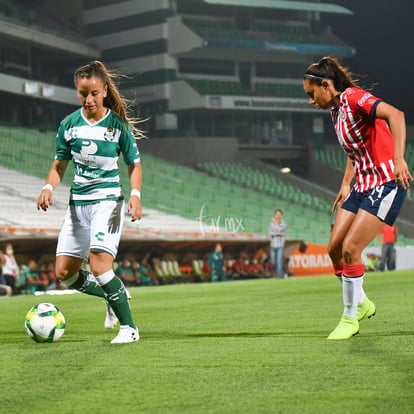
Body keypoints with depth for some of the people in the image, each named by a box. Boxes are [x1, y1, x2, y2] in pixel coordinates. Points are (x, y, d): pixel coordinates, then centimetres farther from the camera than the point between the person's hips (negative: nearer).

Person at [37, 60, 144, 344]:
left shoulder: (118, 124, -6)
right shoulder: (69, 124, 3)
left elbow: (134, 164, 2)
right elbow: (60, 164, 12)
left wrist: (136, 195, -15)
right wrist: (49, 187, -7)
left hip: (108, 198, -5)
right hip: (78, 201, 5)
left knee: (99, 264, -22)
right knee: (64, 273, 3)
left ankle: (129, 327, -10)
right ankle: (115, 296, 28)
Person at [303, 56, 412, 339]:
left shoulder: (354, 98, -15)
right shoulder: (336, 110, 13)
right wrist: (345, 185, 18)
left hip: (386, 183, -9)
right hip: (363, 186, 9)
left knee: (350, 248, -14)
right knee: (335, 248, 4)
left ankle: (351, 318, 2)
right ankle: (361, 304, 24)